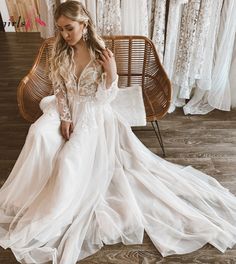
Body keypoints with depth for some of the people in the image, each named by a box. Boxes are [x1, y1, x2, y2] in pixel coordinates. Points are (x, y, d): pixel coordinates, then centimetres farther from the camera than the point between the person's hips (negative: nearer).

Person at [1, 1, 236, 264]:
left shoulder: (101, 54, -10)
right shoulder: (60, 52, 1)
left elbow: (104, 98, -11)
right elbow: (59, 90, 3)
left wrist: (111, 73, -27)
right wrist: (65, 118, -9)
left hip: (93, 113, -4)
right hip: (67, 108, 5)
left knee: (70, 158, -22)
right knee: (38, 133, -22)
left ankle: (57, 212, 3)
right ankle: (35, 191, 0)